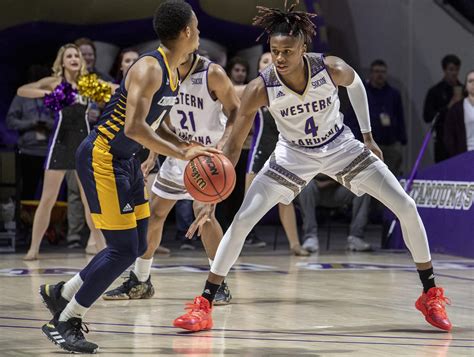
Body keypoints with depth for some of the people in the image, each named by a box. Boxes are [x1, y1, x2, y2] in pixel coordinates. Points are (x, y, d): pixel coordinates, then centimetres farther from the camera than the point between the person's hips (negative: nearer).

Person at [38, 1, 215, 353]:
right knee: (123, 250, -10)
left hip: (126, 160, 10)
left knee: (136, 247, 11)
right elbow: (133, 127, -30)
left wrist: (187, 147, 6)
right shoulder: (150, 68, -21)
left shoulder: (173, 73, 10)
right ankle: (63, 324, 1)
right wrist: (182, 153, -28)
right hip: (102, 157, -10)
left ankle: (60, 294, 25)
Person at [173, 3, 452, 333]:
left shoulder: (332, 69, -25)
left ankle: (431, 296, 10)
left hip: (340, 147, 1)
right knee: (241, 222, -15)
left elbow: (356, 85, 1)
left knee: (407, 208, -7)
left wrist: (367, 136, 5)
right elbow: (234, 145, -21)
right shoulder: (260, 89, -27)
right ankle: (204, 306, -5)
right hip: (293, 155, -1)